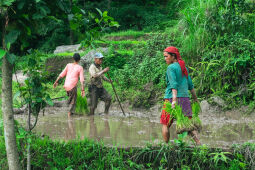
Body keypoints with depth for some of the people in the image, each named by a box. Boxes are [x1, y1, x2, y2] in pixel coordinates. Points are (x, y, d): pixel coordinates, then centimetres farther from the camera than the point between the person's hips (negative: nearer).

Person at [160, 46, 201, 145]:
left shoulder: (171, 68, -6)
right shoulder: (184, 67, 16)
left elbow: (174, 84, -18)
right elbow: (190, 85, 20)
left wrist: (174, 100, -27)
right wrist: (195, 99, 26)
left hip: (171, 98, -6)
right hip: (185, 98, 6)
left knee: (165, 125, 8)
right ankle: (198, 143, -13)